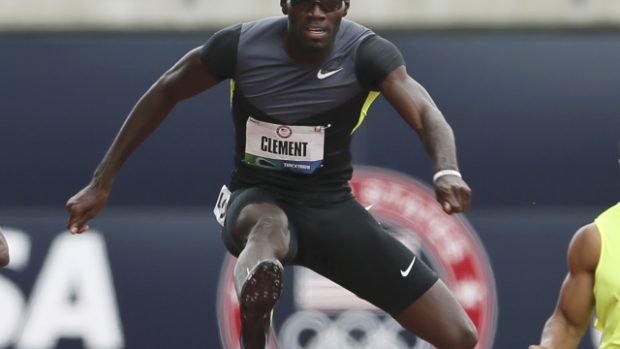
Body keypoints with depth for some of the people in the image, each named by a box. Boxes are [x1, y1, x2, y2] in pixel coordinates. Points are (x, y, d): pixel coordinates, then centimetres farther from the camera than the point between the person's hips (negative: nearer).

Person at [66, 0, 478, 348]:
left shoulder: (367, 53, -18)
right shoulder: (240, 45, -16)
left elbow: (425, 112, -34)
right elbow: (166, 92, -1)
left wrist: (447, 171, -57)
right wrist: (102, 183, 1)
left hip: (332, 208, 2)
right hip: (257, 199, -2)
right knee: (269, 227, -44)